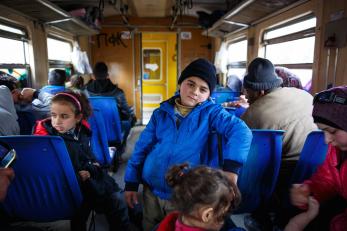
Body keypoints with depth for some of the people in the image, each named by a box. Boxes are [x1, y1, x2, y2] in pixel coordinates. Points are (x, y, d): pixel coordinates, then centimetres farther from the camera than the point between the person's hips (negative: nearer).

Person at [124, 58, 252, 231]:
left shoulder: (211, 113, -8)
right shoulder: (161, 112, -1)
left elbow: (241, 131, -22)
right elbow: (142, 147, 4)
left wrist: (231, 167, -37)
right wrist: (131, 183, 5)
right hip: (152, 191, 3)